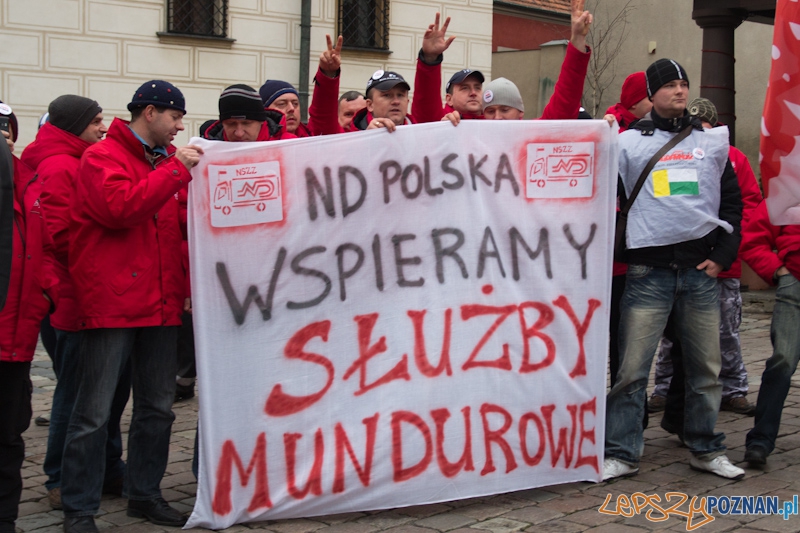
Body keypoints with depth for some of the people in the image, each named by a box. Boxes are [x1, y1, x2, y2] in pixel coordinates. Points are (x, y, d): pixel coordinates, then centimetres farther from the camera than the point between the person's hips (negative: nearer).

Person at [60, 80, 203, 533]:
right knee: (95, 412, -2)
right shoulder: (102, 156, -4)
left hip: (160, 304, 7)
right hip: (112, 304, -7)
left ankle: (145, 494, 26)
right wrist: (175, 169, -16)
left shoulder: (168, 159, 17)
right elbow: (120, 207, -21)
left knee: (158, 407, 12)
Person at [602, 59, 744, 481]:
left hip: (701, 271, 3)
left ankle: (706, 449, 22)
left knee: (706, 367, 8)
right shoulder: (629, 142, 5)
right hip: (648, 271, -3)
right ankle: (621, 453, 4)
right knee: (632, 367, -4)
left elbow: (732, 201, 14)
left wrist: (722, 255, 4)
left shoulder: (713, 141, 13)